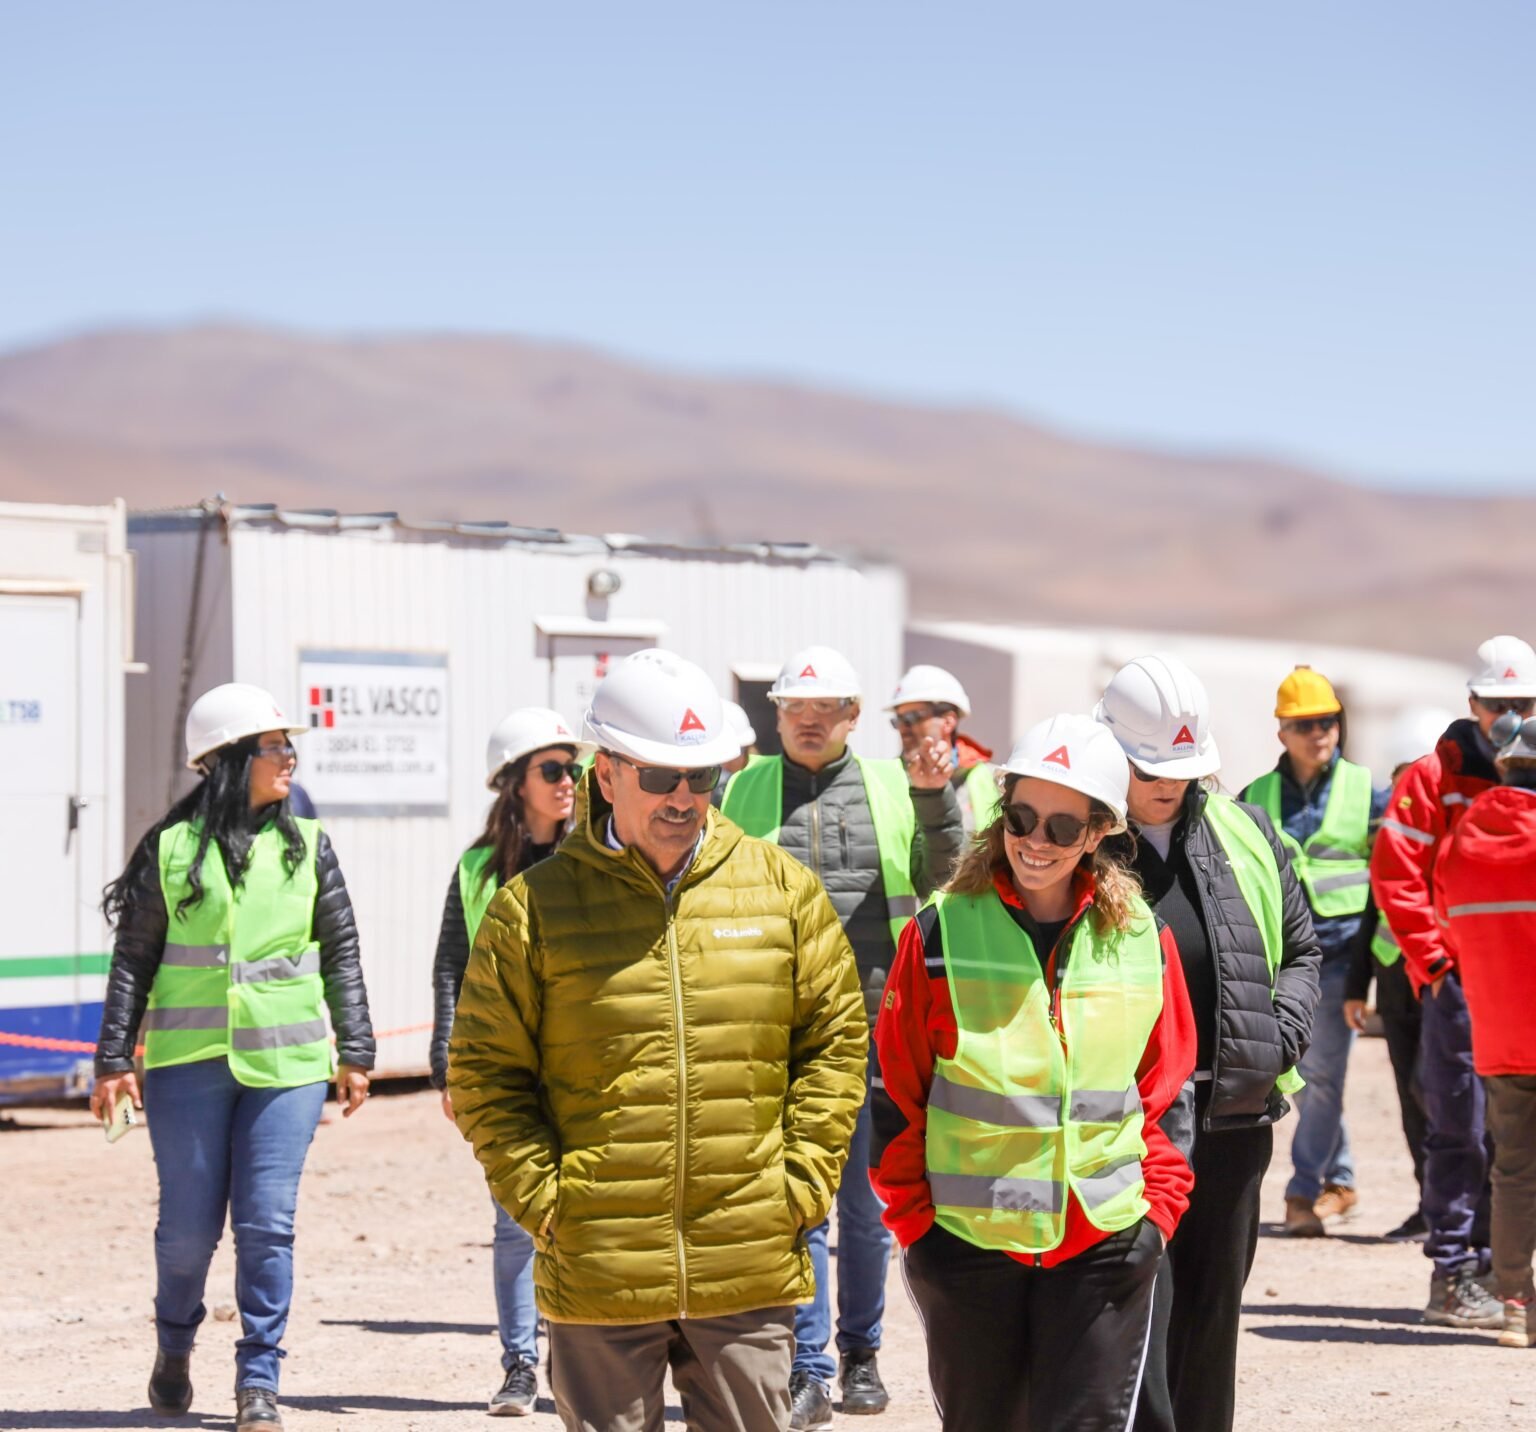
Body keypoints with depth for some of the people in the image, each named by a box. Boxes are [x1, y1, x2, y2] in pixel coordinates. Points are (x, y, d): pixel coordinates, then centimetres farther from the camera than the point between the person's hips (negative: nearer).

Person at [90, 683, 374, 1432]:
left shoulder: (307, 846, 7)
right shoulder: (171, 848, 0)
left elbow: (341, 952, 11)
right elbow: (133, 959, 4)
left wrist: (356, 1053, 8)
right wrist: (115, 1058, 1)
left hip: (286, 1061, 1)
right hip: (188, 1062, -1)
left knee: (267, 1224, -4)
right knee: (189, 1224, 4)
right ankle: (174, 1344, 31)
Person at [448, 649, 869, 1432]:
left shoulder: (782, 887, 5)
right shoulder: (536, 905, -2)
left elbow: (835, 1040, 9)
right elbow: (485, 1072, 1)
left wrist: (801, 1183, 0)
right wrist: (541, 1200, -8)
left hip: (751, 1270, 2)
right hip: (598, 1273, -2)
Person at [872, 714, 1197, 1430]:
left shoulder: (1142, 938, 4)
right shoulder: (942, 930, -2)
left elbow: (1164, 1092, 12)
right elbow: (896, 1095, 2)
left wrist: (1157, 1210, 2)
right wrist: (915, 1219, -2)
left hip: (1103, 1245, 1)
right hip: (966, 1241, 0)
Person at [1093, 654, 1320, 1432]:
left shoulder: (1246, 837, 9)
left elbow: (1300, 950, 18)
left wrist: (1283, 1035, 2)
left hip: (1232, 1123, 5)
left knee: (1210, 1326, 14)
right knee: (1137, 1337, -9)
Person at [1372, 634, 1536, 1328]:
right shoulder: (1436, 776, -2)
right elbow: (1394, 872, -5)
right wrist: (1434, 958, -9)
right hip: (1459, 981, -5)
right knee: (1460, 1128, -4)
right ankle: (1452, 1274, 0)